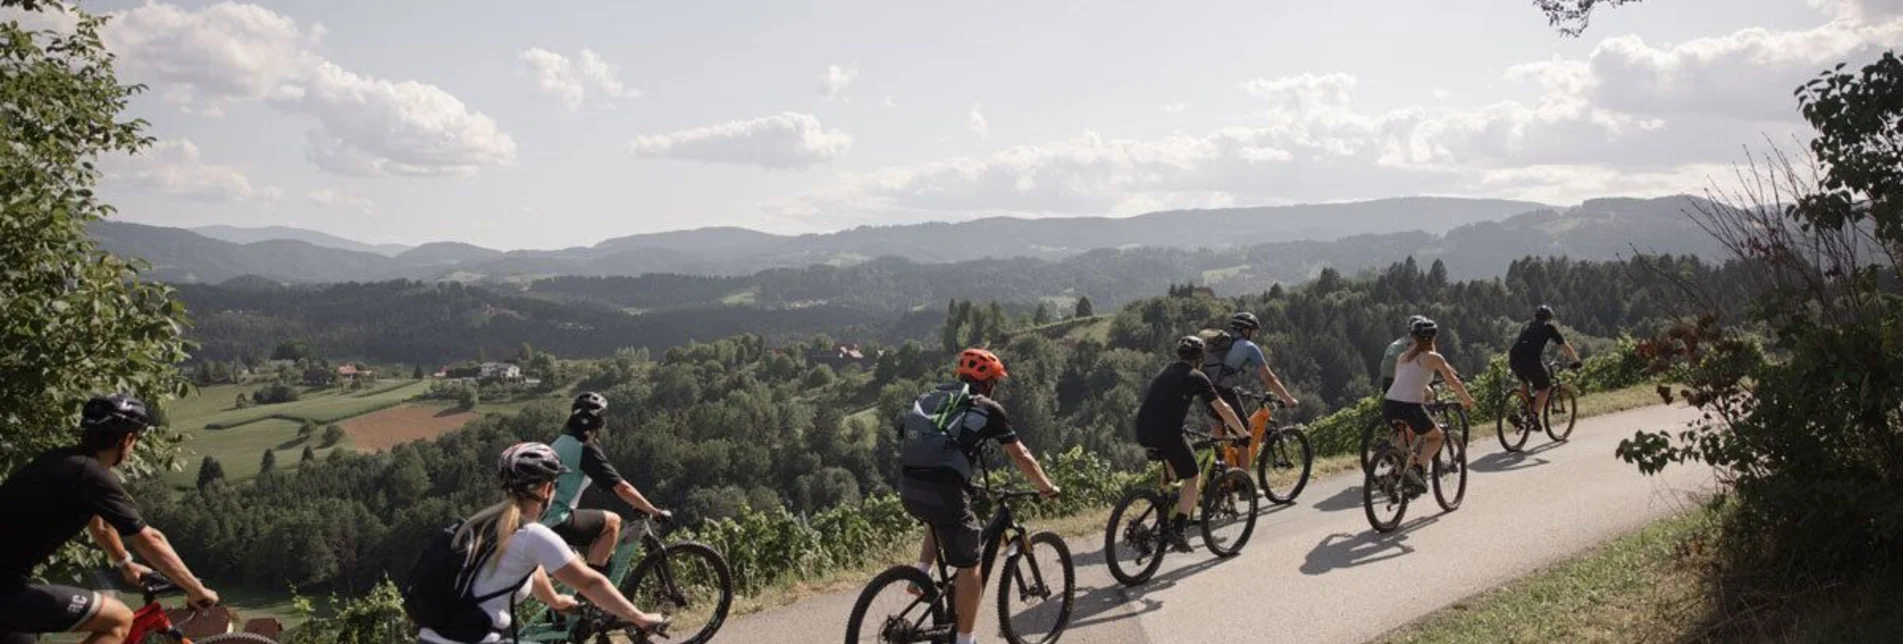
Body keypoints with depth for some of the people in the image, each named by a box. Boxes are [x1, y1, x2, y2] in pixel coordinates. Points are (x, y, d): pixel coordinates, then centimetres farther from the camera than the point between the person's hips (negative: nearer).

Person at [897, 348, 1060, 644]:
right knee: (969, 566, 11)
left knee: (939, 522, 38)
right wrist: (1047, 487, 29)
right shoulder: (987, 409, 10)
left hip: (908, 487, 6)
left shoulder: (933, 398, 24)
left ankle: (921, 576, 23)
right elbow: (1021, 457, 13)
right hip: (942, 489, -6)